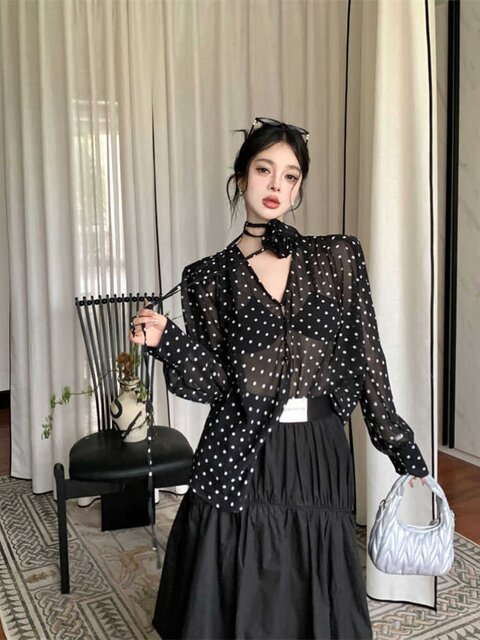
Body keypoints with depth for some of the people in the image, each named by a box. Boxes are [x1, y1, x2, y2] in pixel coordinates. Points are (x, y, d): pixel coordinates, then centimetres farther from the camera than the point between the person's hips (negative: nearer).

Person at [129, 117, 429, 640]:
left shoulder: (339, 258, 2)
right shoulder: (209, 278, 0)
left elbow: (368, 359, 3)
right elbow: (213, 383, -3)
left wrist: (403, 451, 4)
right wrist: (165, 341, -20)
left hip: (319, 461, 1)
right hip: (239, 464, -1)